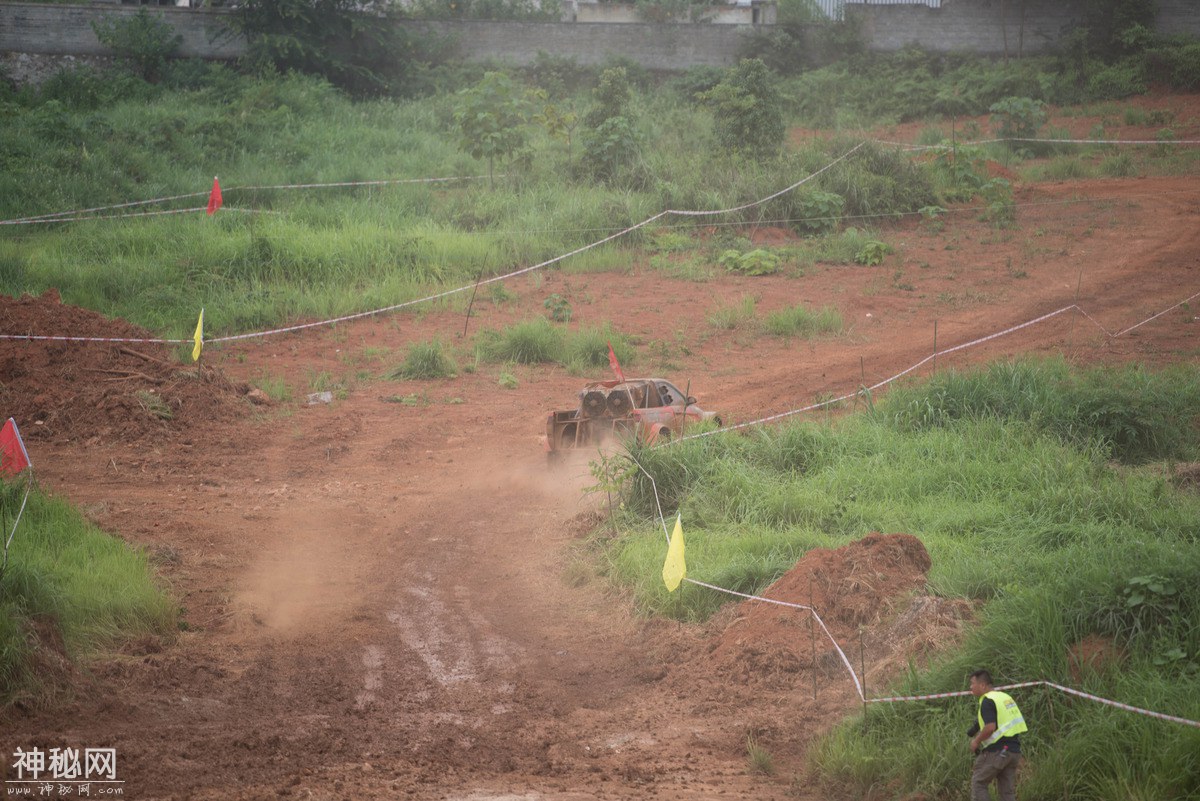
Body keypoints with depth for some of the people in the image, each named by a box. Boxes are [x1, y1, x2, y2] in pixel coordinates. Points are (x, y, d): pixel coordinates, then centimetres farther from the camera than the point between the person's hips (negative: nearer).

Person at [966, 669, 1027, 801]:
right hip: (1014, 750, 8)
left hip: (996, 751, -8)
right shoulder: (1006, 697, 16)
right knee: (1007, 790, 10)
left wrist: (976, 741, -9)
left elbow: (990, 727, -24)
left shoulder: (988, 701, -12)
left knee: (978, 782, 3)